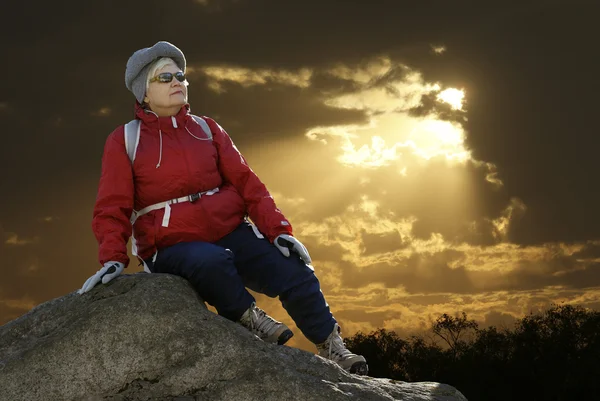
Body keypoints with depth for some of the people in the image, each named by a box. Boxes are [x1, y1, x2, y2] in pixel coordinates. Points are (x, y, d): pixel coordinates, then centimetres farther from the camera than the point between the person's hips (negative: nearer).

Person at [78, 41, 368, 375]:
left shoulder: (206, 129, 11)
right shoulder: (124, 140, 1)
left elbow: (245, 181, 5)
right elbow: (112, 209, -3)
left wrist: (278, 230, -8)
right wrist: (113, 258, -21)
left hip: (230, 234, 4)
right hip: (173, 247, -3)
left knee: (295, 274, -17)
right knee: (212, 262, -38)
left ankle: (333, 350, 0)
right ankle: (249, 319, -14)